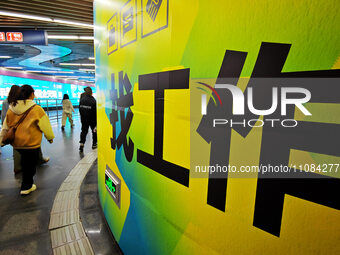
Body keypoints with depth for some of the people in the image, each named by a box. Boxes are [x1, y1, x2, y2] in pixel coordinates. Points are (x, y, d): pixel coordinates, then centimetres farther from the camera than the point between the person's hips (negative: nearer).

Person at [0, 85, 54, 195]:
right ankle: (26, 187, 22)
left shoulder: (12, 109, 1)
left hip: (16, 143, 6)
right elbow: (45, 126, -9)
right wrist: (50, 137, 6)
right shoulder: (36, 109, -16)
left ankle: (27, 183, 36)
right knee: (30, 164, 10)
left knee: (25, 162, 23)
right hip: (31, 143, -6)